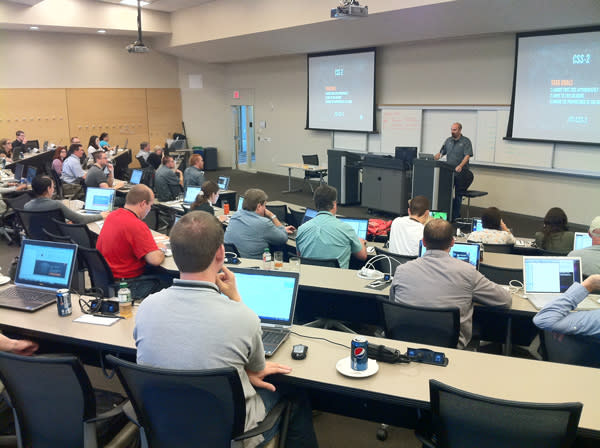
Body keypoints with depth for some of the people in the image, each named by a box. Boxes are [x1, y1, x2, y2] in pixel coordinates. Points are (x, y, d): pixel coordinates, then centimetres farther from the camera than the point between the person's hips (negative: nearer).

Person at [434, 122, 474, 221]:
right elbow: (441, 153, 14)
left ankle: (455, 216, 9)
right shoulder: (448, 140, 12)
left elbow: (467, 156, -15)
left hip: (461, 173, -4)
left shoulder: (466, 141, -4)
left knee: (458, 195, 3)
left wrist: (460, 166, -31)